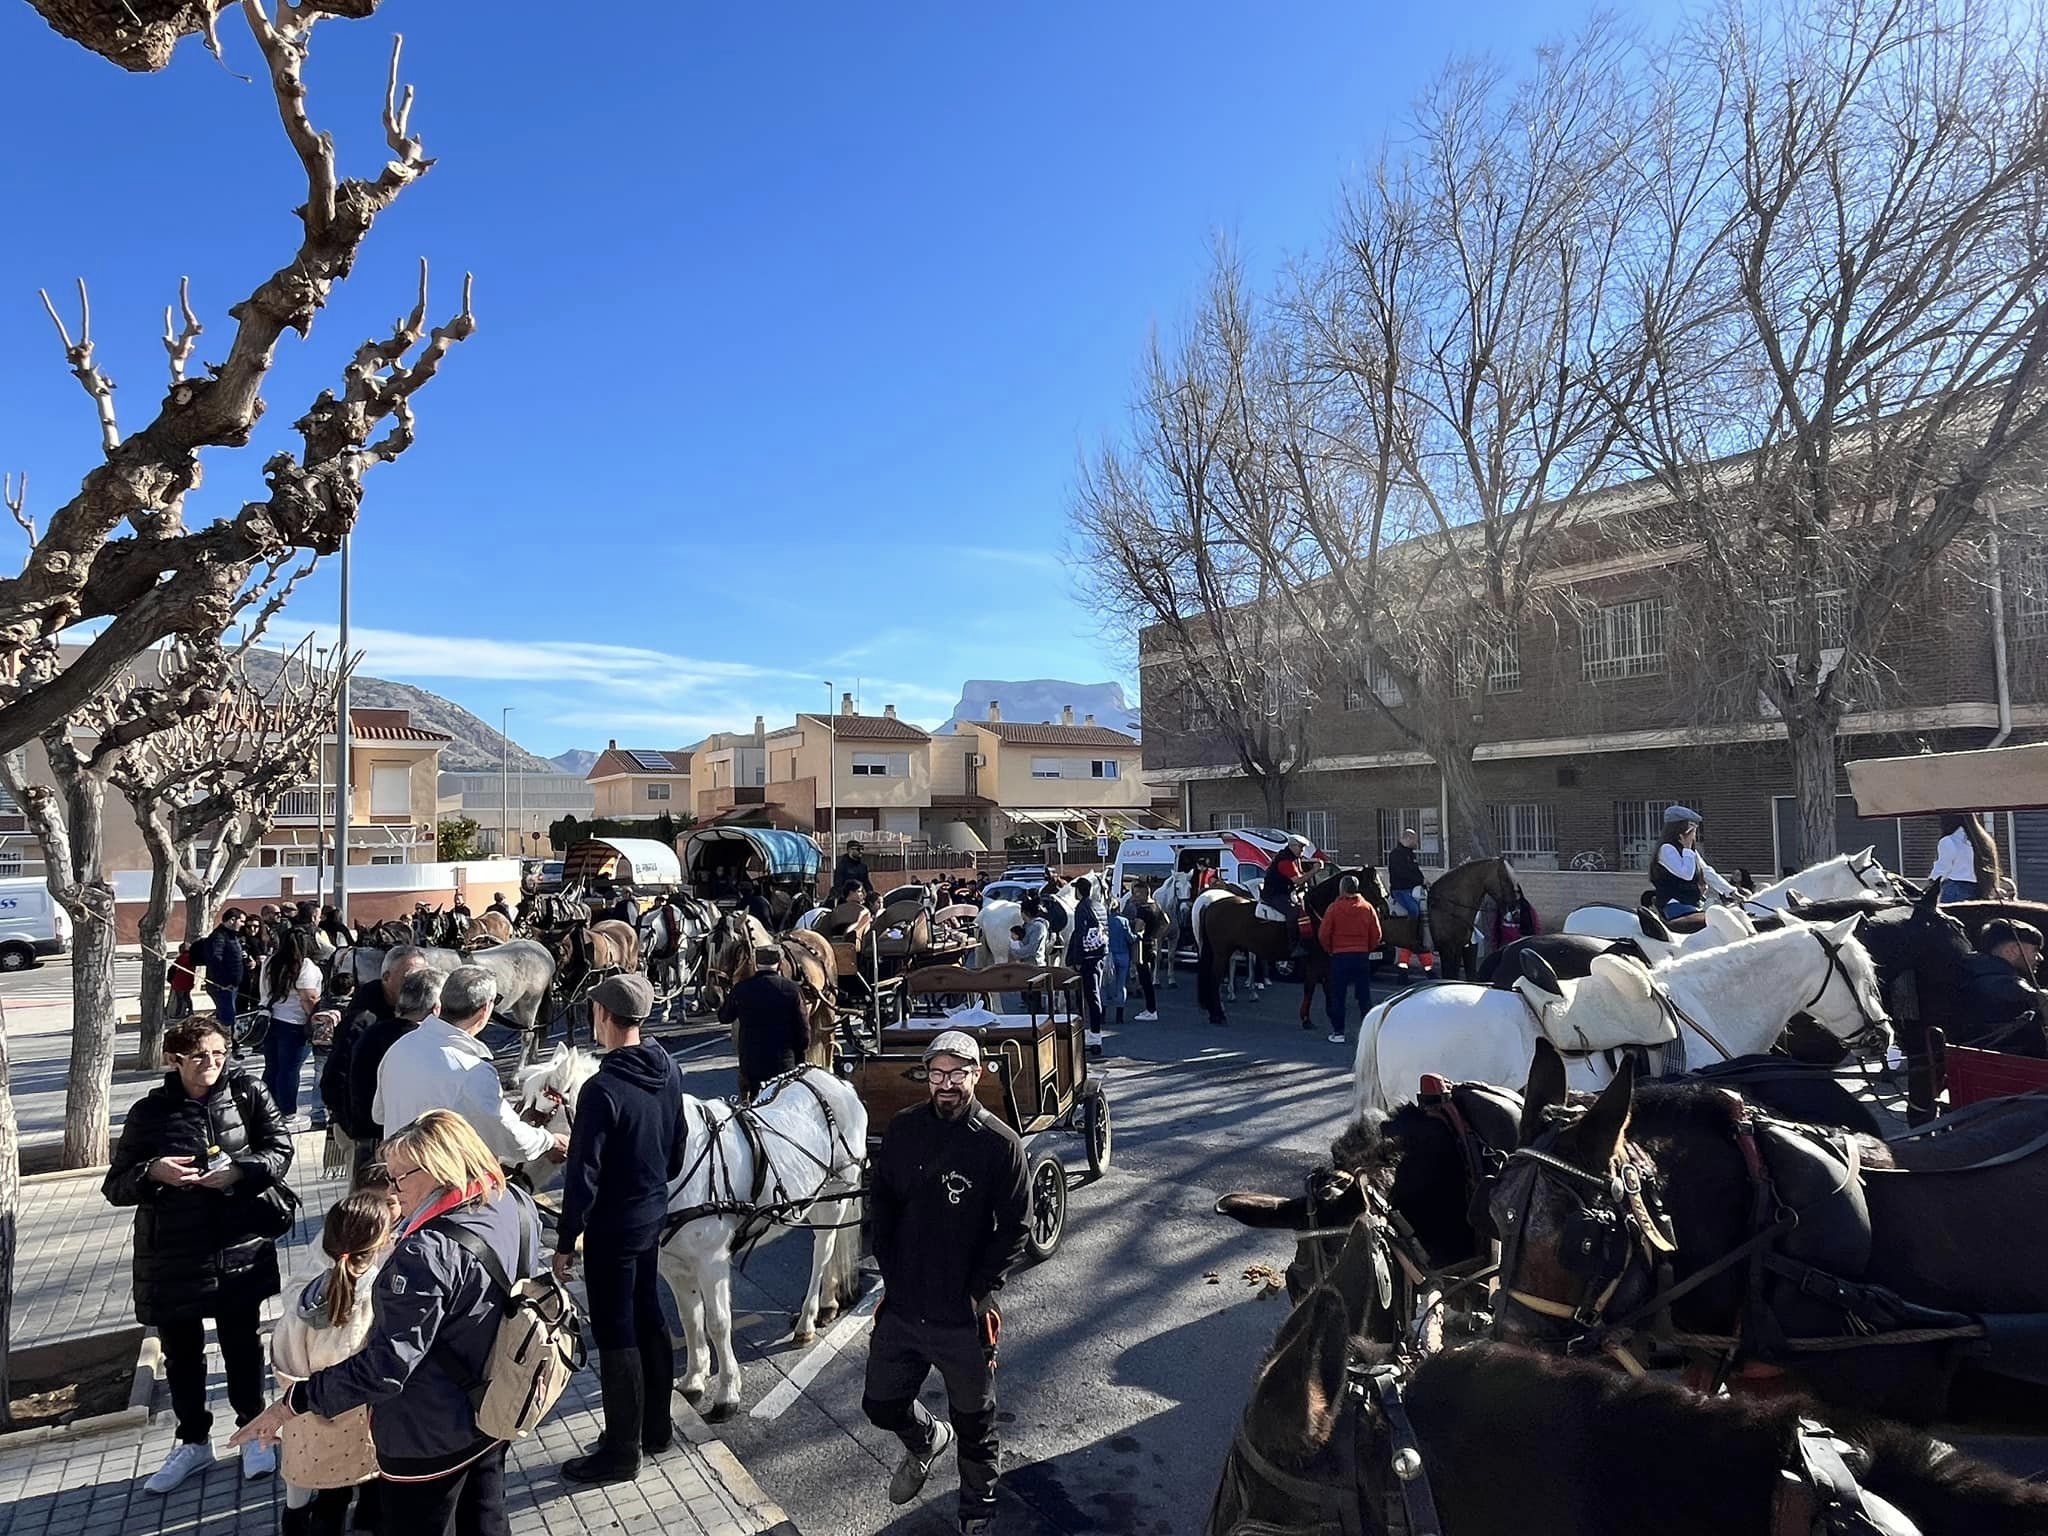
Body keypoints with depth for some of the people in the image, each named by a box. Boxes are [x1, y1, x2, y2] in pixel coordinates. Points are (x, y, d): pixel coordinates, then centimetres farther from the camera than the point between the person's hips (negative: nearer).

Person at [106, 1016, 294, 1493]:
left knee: (242, 1343, 11)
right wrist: (152, 1172, -19)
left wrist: (238, 1172, -20)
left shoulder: (247, 1093, -4)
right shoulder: (150, 1111, -2)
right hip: (172, 1253, 1)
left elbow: (279, 1150, -3)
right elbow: (115, 1185, 1)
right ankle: (193, 1442, 35)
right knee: (181, 1352, 15)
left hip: (240, 1245, -1)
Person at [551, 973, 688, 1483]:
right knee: (648, 1318, 21)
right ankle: (656, 1428, 36)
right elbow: (677, 1144, 8)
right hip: (654, 1214, 8)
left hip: (612, 1227, -8)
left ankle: (621, 1451, 22)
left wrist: (565, 1242, -10)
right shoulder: (669, 1071, -3)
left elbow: (583, 1177, -21)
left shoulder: (602, 1091, -26)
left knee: (616, 1335, 7)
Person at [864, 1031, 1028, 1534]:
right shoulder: (903, 1129, -3)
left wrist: (980, 1291, -14)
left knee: (974, 1421, 15)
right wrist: (890, 1271, 0)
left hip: (963, 1316, -3)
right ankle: (926, 1441, 51)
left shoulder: (1001, 1144, -14)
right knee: (881, 1404, 18)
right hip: (901, 1305, 4)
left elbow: (1013, 1231, -9)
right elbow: (880, 1202, 7)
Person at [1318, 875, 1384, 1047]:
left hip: (1339, 956, -2)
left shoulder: (1334, 908, -7)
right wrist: (1368, 949, 15)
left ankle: (1338, 1032, 6)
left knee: (1337, 996, 5)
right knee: (1364, 995, 10)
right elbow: (1376, 934, 1)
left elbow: (1323, 933, -9)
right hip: (1362, 956, 3)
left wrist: (1329, 950, 6)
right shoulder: (1367, 907, 1)